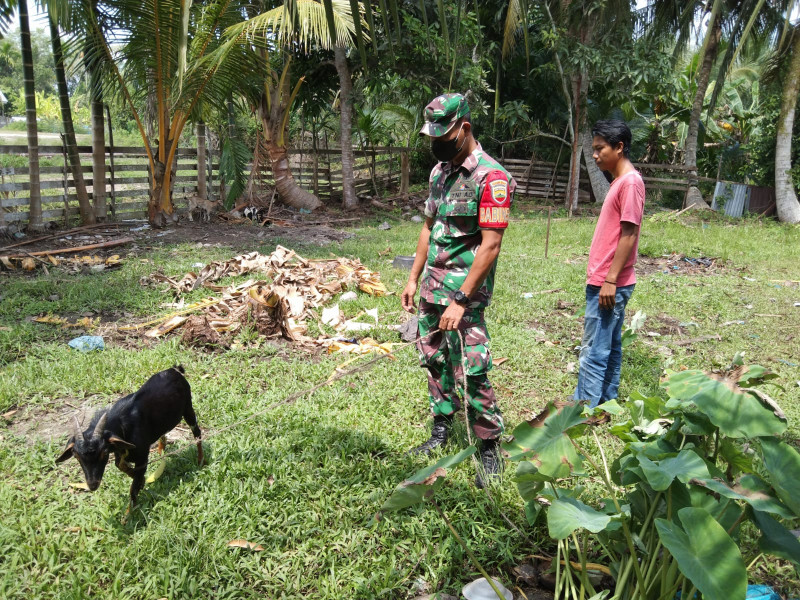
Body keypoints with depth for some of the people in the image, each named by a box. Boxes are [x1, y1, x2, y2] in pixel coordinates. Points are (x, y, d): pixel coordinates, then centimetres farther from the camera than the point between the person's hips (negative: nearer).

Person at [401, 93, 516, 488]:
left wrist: (460, 301, -21)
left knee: (470, 372, -6)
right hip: (431, 287, 8)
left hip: (465, 291, -8)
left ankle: (490, 448, 10)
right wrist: (413, 278, 14)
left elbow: (490, 246, -20)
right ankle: (441, 431, 31)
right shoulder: (440, 171, 11)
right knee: (435, 362, 15)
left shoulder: (490, 177, -15)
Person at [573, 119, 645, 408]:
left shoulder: (630, 182, -14)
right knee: (609, 347, 15)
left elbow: (629, 234, -19)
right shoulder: (619, 181, 16)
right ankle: (606, 402, 25)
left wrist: (610, 281, -20)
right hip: (604, 281, 10)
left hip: (610, 284, -10)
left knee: (593, 352, -7)